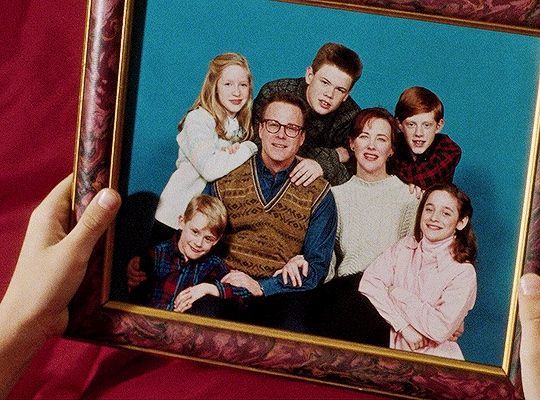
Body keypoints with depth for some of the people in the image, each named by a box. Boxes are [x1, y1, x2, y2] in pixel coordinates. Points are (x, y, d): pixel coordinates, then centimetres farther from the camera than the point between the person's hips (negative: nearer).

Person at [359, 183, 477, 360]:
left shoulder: (463, 272, -9)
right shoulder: (405, 247, 5)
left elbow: (441, 329, -18)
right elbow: (368, 283, -7)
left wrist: (399, 294, -10)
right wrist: (404, 326, -17)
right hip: (393, 348, 5)